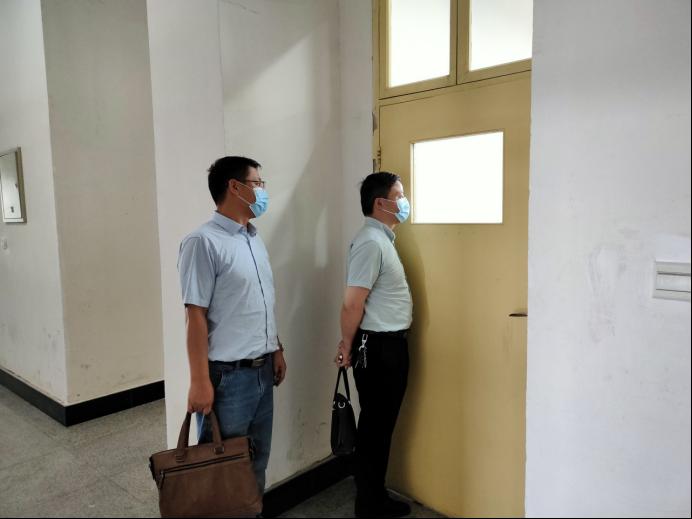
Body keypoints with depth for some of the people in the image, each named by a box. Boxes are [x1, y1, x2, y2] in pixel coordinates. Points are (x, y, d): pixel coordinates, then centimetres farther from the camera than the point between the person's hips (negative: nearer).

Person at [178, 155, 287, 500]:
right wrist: (199, 381, -17)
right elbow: (196, 316, -17)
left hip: (262, 370, 8)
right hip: (227, 375, -7)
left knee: (257, 460, 19)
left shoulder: (255, 240, 10)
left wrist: (276, 349, 18)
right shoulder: (203, 242, -15)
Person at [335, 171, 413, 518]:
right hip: (377, 348, -9)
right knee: (374, 426, 4)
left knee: (383, 424, 18)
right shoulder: (370, 242, -19)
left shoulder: (383, 239, 14)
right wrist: (347, 347, -9)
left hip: (392, 346, 9)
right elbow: (352, 303, -21)